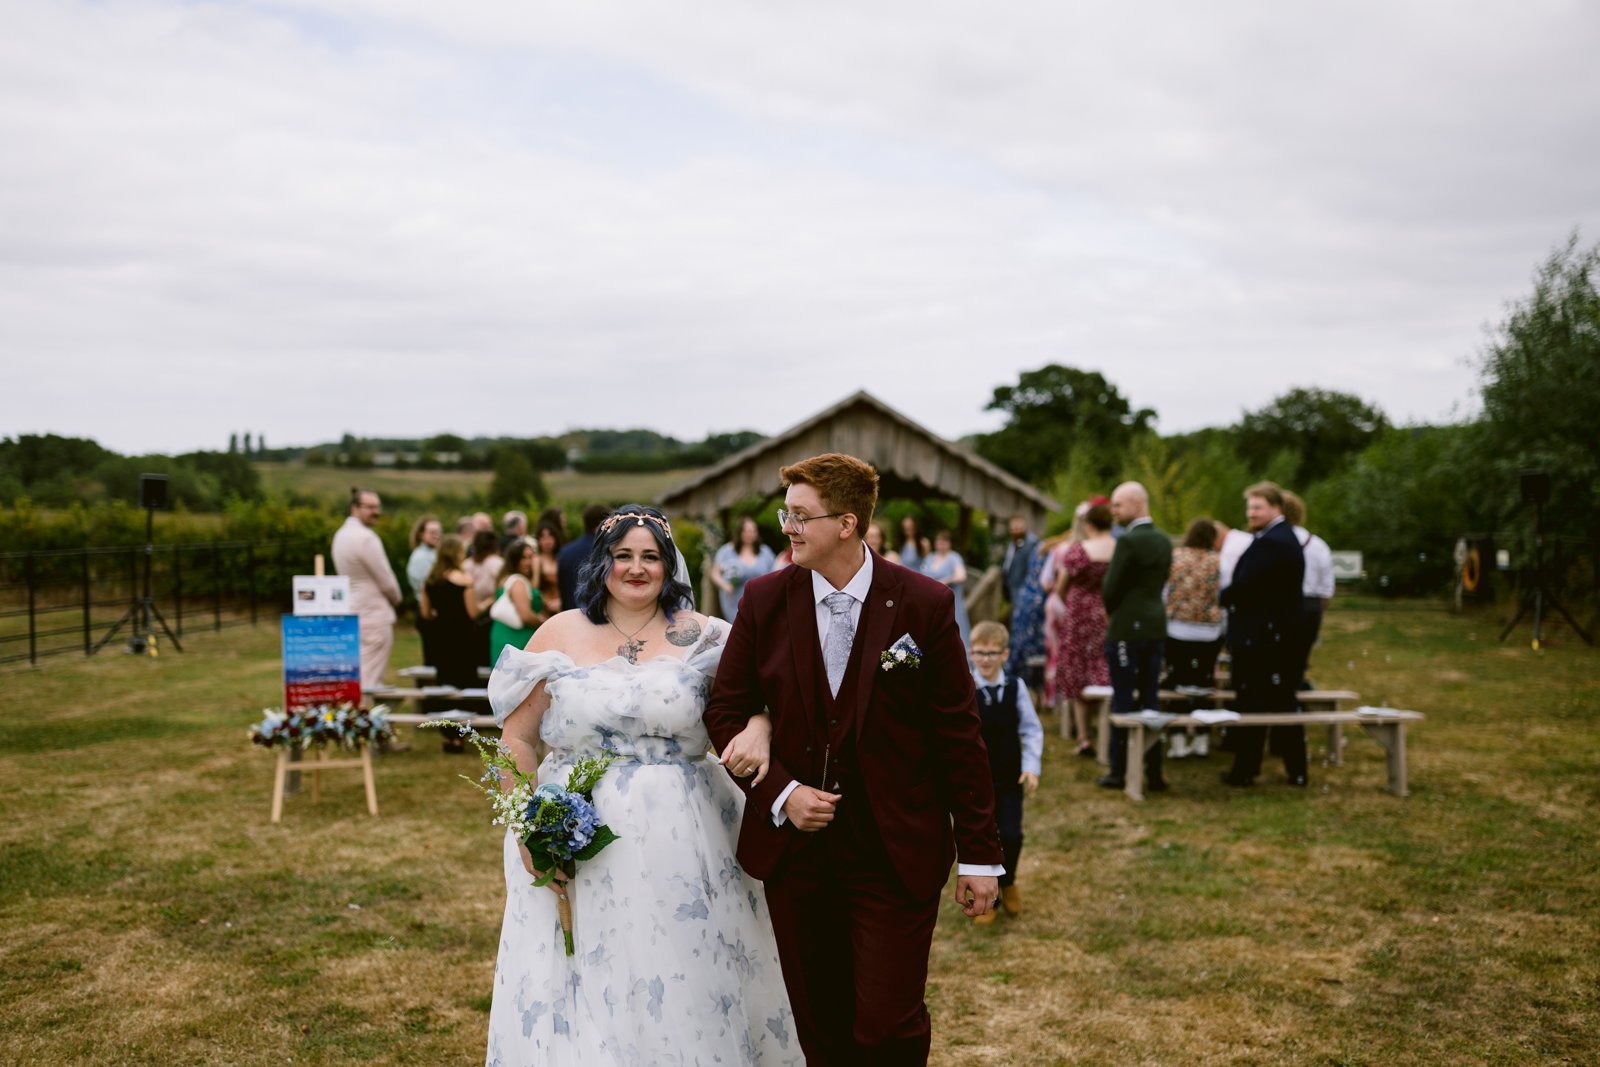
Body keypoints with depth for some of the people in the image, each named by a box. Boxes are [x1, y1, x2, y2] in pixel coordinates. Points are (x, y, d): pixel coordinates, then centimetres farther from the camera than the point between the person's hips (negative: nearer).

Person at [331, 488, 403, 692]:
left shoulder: (341, 534, 12)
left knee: (356, 675, 14)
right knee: (371, 677, -8)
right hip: (373, 614, -10)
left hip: (351, 611, 10)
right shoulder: (366, 538, -18)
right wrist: (396, 599, 7)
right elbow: (386, 580, -14)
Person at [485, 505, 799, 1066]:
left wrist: (759, 730, -26)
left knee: (684, 984, 8)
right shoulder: (560, 634, 2)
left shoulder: (698, 635, 3)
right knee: (583, 986, 5)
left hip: (678, 838, 0)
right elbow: (517, 739, 3)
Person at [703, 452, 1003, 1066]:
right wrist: (780, 792, -9)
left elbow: (959, 734, -4)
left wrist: (979, 853, -3)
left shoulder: (924, 604, -7)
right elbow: (726, 711, 6)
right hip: (794, 850, 3)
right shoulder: (765, 600, 0)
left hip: (897, 855, -2)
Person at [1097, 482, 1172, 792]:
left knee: (1122, 699, 1)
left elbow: (1111, 587, -14)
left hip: (1126, 627, -7)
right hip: (1155, 626, 7)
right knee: (1151, 698, 9)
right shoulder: (1164, 541, 10)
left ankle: (1118, 771, 8)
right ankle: (1154, 772, 11)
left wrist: (1110, 612, 7)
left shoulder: (1128, 541, -16)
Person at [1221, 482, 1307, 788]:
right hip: (1282, 634, 10)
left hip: (1258, 637, -10)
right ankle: (1296, 770, 19)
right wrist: (1233, 595, 2)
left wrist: (1225, 596, -5)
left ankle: (1245, 770, 6)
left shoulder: (1268, 543, -19)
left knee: (1251, 706, -1)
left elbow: (1243, 587, -24)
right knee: (1283, 703, 14)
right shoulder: (1286, 537, 15)